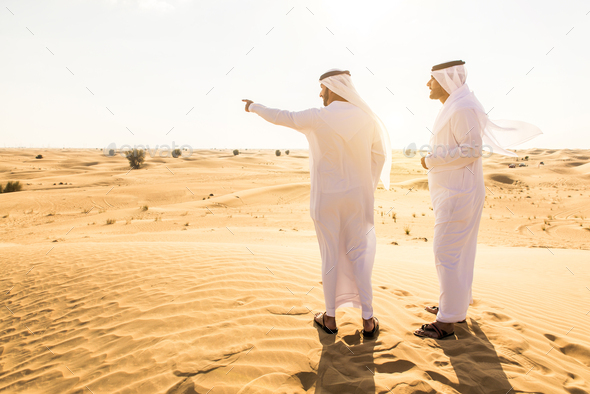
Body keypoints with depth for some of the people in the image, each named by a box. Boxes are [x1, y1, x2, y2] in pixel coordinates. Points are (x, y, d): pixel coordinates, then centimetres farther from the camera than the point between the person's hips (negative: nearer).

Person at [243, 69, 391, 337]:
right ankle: (368, 320, 13)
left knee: (330, 256, 9)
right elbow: (380, 154, 6)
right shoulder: (366, 118, -3)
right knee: (359, 255, 10)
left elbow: (280, 117, 0)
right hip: (358, 197, 2)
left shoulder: (317, 117, -12)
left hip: (326, 197, -2)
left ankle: (330, 318, 22)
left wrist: (254, 107, 19)